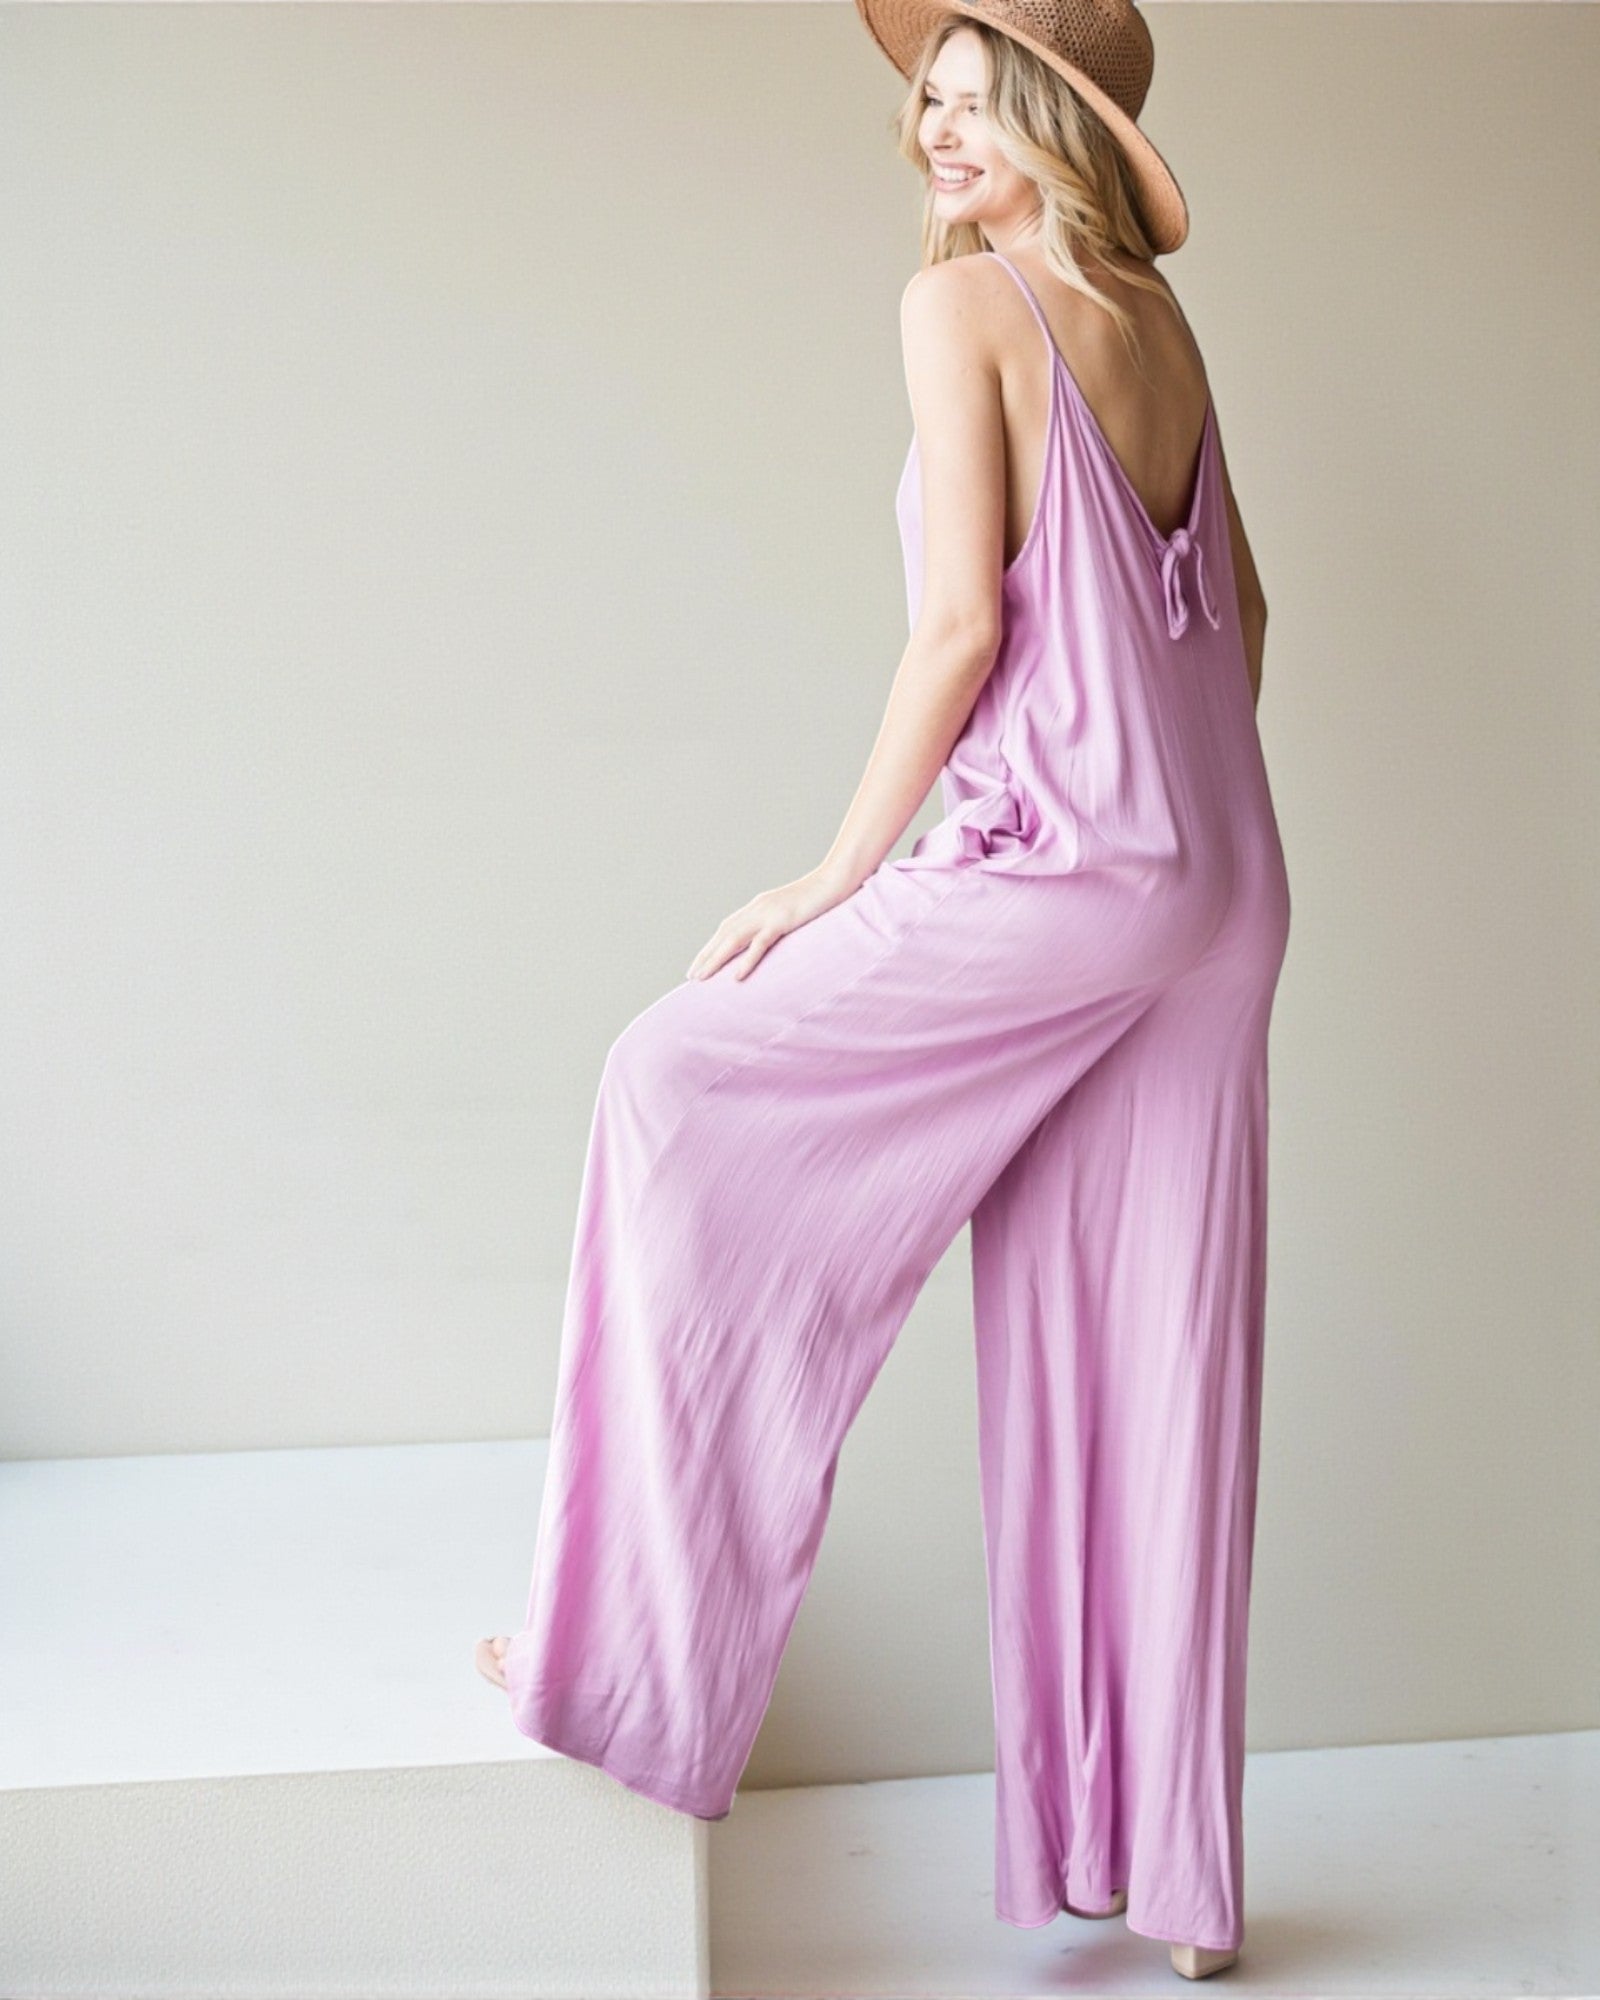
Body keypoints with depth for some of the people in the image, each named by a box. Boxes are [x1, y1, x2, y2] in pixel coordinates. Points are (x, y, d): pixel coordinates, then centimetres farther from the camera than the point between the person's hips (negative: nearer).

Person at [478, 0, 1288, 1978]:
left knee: (686, 1082, 2)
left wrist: (837, 876, -6)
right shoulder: (1160, 324, 16)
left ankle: (640, 1649, 5)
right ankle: (1168, 1868, 19)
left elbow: (964, 621, -13)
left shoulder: (961, 301, -7)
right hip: (1221, 892, 8)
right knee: (1142, 1366, 10)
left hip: (1061, 876, -8)